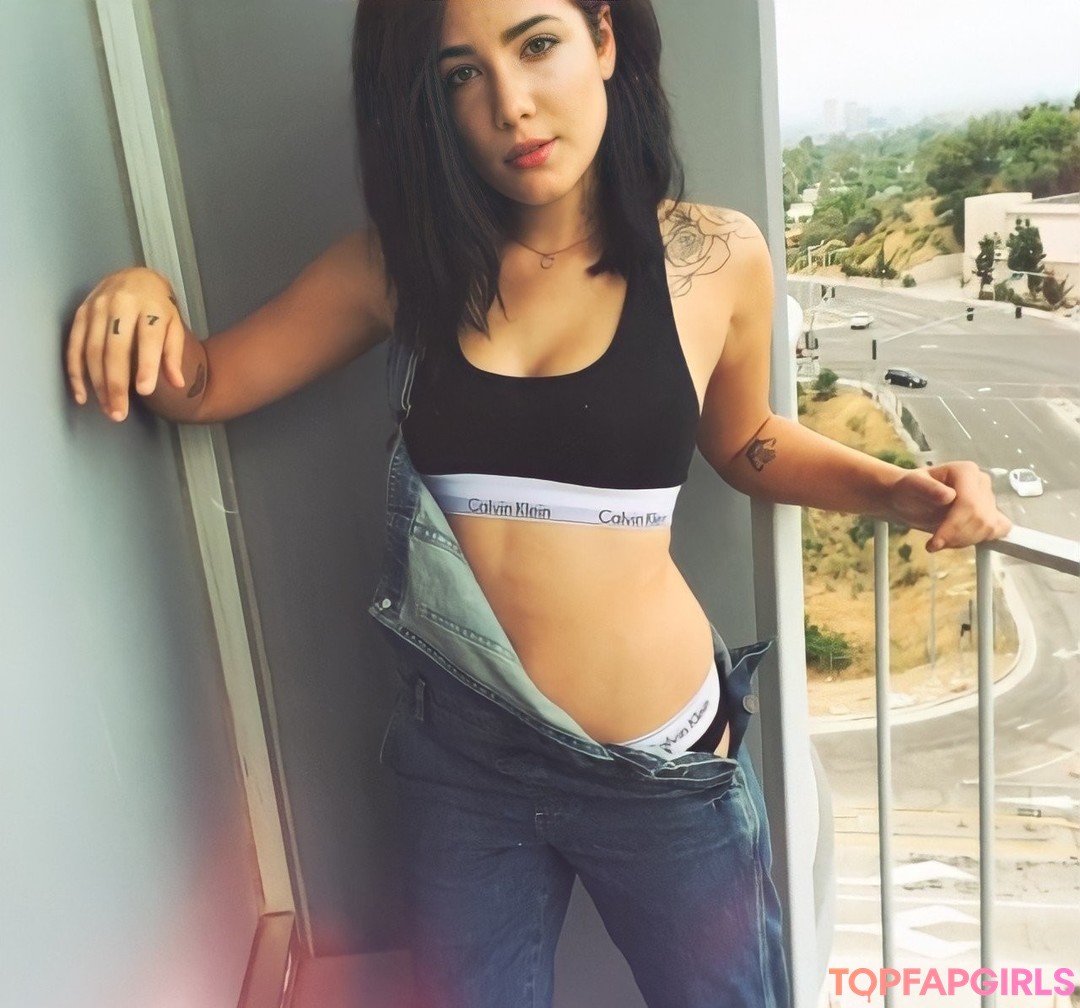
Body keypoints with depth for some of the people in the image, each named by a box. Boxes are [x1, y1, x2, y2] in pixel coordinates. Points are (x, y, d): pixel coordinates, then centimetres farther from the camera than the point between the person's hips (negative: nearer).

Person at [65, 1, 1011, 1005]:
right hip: (461, 755, 2)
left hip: (659, 763, -1)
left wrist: (896, 490, -7)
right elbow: (201, 386, 4)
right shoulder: (404, 258, -6)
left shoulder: (713, 258, -9)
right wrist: (142, 297, -17)